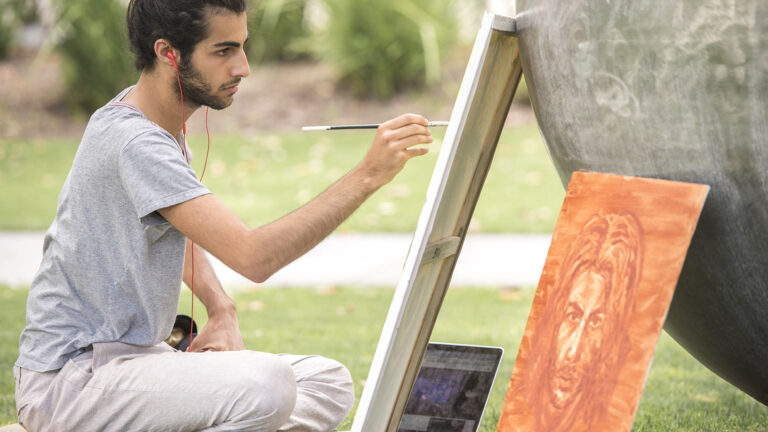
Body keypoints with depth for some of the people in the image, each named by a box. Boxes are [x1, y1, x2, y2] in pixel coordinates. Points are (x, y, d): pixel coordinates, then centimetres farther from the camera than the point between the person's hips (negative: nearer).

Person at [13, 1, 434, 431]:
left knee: (330, 383, 1)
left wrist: (221, 309, 5)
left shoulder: (163, 120, 9)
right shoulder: (134, 141, -23)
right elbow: (254, 256, -30)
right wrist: (367, 176, -31)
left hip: (135, 356, 10)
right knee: (266, 386, -33)